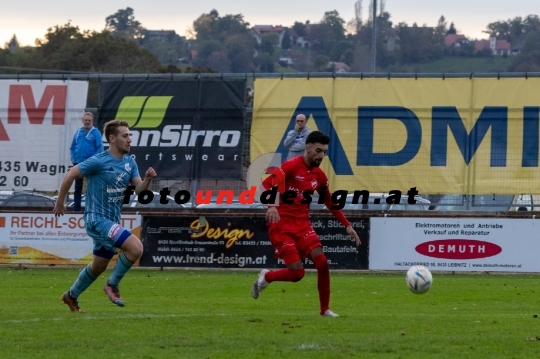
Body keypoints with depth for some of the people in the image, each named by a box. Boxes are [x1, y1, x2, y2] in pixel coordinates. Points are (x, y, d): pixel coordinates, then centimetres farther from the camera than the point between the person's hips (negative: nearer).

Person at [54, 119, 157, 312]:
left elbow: (138, 188, 3)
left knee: (98, 267, 20)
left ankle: (71, 296, 39)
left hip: (112, 221, 8)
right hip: (97, 219, -8)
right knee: (136, 247, -22)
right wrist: (60, 203, -2)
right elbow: (70, 175, -9)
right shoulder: (99, 162, -17)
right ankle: (112, 285, -5)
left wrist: (148, 179, -19)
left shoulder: (129, 162, 5)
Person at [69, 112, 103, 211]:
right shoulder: (78, 132, 9)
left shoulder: (95, 132, -4)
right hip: (78, 164, 5)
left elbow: (100, 148, -8)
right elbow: (72, 147, 15)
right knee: (78, 186, 9)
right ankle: (76, 206, 14)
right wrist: (73, 158, 3)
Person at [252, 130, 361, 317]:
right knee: (297, 272, -14)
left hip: (302, 224, 6)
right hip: (281, 224, -6)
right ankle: (266, 277, 17)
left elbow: (330, 203, 21)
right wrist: (272, 205, -39)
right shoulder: (292, 166, -12)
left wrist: (347, 225, 16)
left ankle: (325, 309, 2)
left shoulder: (319, 176, 8)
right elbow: (267, 184, -21)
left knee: (322, 262, -11)